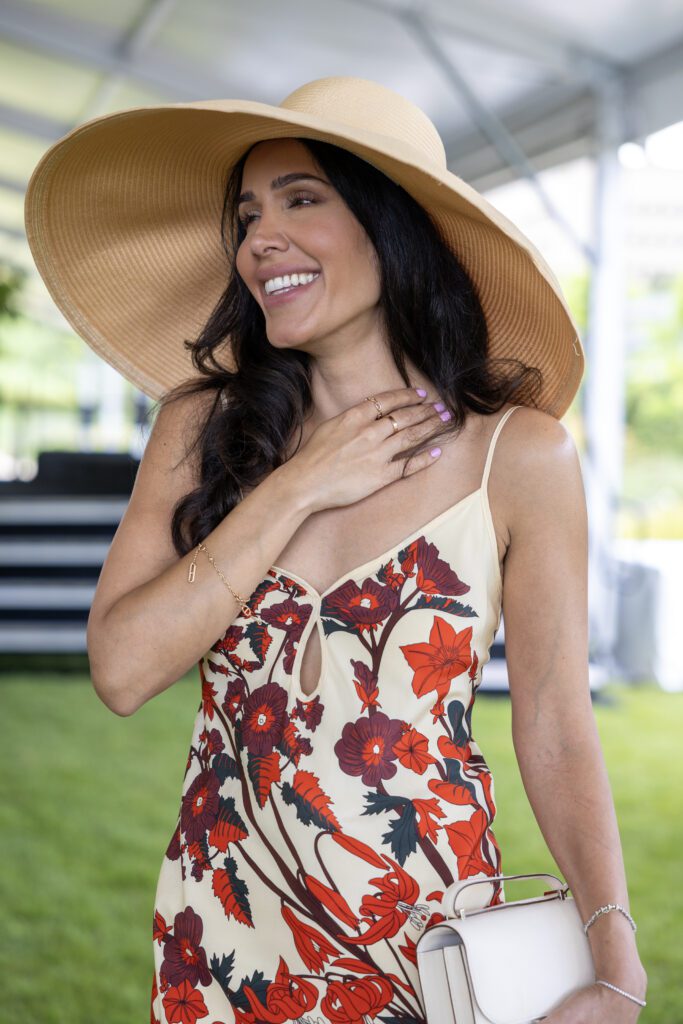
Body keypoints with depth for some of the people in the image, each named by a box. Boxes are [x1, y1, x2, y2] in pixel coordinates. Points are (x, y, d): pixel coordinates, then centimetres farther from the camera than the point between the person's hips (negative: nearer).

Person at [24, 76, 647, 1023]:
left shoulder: (519, 456, -8)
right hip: (219, 935, 2)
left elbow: (556, 732, -6)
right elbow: (121, 670, -10)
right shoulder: (200, 427, -2)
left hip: (428, 940, -2)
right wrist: (296, 491, -14)